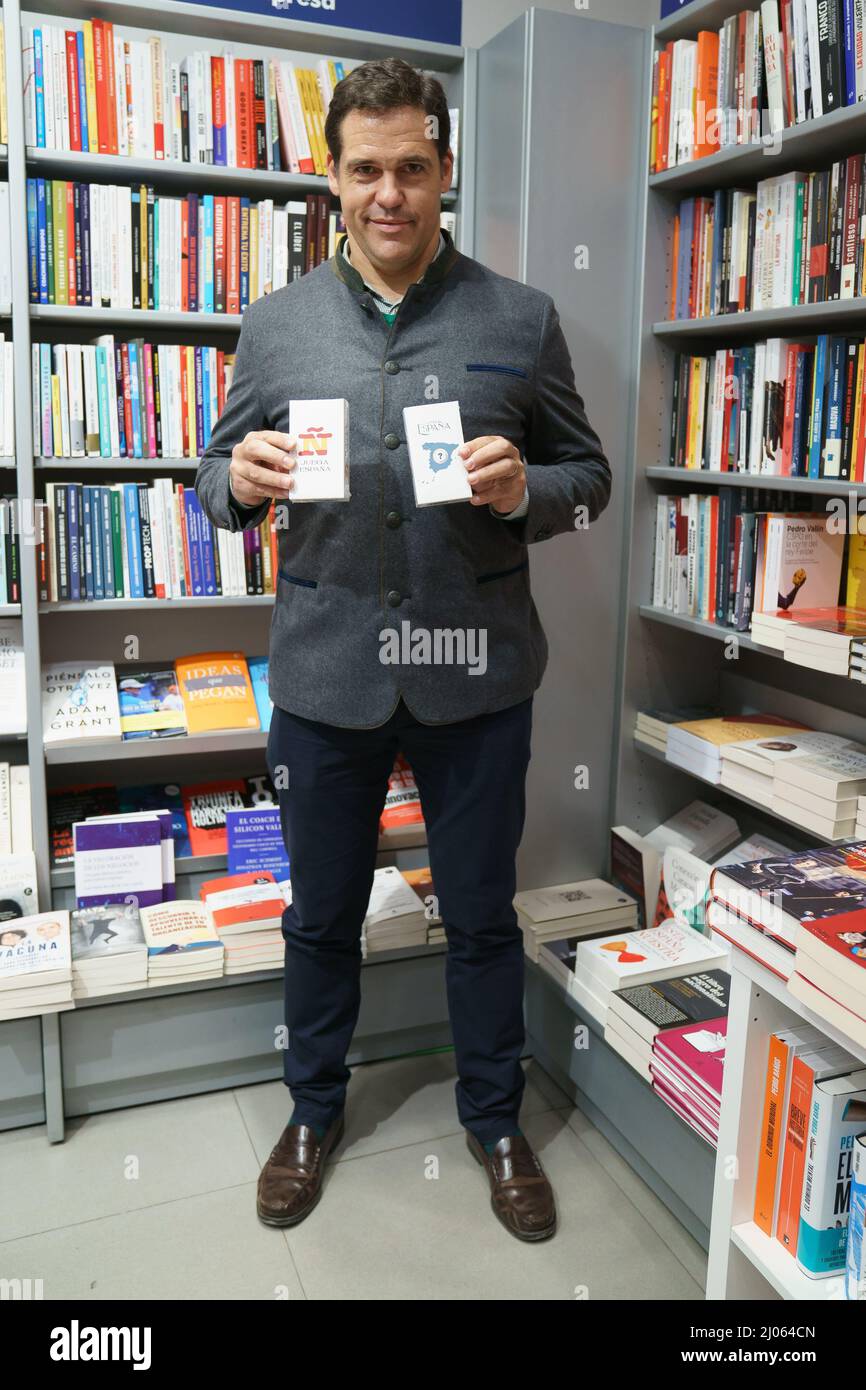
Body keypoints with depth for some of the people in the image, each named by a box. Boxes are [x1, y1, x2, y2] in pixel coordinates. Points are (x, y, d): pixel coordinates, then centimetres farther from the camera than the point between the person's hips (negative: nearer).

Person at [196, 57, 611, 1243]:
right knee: (322, 914, 16)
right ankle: (314, 1111, 41)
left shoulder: (521, 320, 2)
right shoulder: (277, 323, 5)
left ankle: (496, 1120, 38)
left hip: (475, 673, 0)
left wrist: (525, 491, -17)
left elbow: (590, 475, 5)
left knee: (482, 914, 13)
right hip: (325, 670, 1)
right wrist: (242, 481, -14)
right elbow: (218, 476, 10)